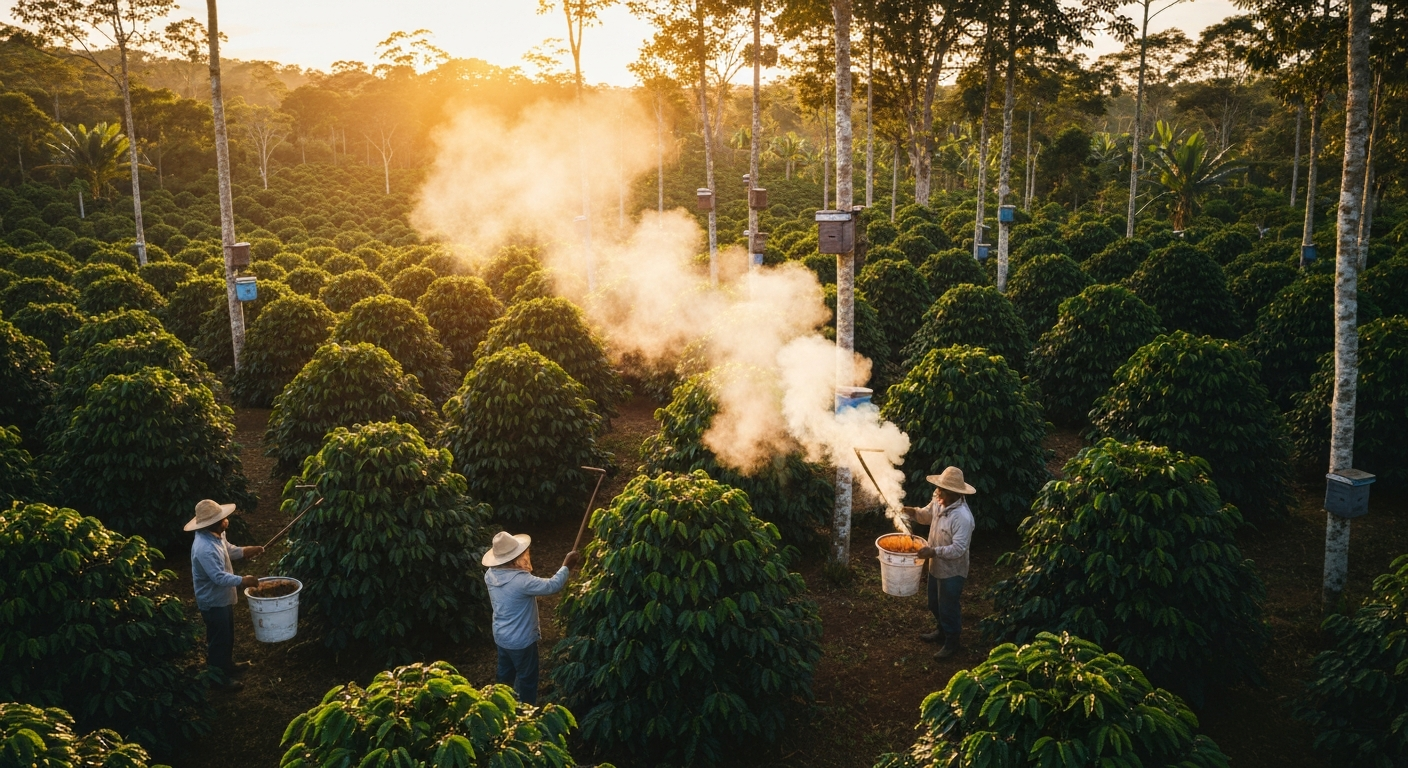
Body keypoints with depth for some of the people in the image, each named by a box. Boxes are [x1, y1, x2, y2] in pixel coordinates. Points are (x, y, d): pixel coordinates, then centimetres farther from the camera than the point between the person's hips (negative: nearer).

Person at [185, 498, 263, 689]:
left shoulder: (217, 536, -2)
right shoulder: (205, 548, -34)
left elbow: (229, 550, 17)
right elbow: (219, 577, -36)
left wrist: (247, 551, 5)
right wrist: (243, 581, -35)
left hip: (223, 597, 10)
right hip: (213, 601, -10)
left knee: (228, 636, 26)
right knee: (218, 639, 8)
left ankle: (228, 666, 45)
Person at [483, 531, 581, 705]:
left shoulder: (490, 574, -10)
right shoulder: (521, 580, -34)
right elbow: (552, 586, -31)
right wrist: (566, 566, -17)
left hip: (500, 636, 7)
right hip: (521, 640, -7)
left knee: (505, 674, 27)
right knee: (527, 679, 15)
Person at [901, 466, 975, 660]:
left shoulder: (962, 517, -33)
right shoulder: (939, 502, -8)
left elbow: (958, 549, -32)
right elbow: (926, 515, 12)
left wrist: (934, 551, -35)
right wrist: (911, 511, -8)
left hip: (952, 571, -9)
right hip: (936, 566, 9)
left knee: (949, 608, 11)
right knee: (935, 604, 26)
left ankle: (953, 642, 32)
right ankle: (942, 631, 50)